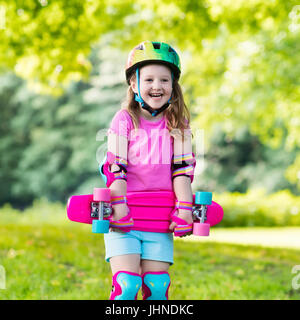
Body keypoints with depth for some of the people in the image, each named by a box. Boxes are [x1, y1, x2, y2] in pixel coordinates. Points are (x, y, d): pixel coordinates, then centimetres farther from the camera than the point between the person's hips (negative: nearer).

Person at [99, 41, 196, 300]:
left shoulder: (178, 124, 8)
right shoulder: (124, 120, 0)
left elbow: (182, 170, 2)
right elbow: (115, 167, -6)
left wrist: (185, 209, -8)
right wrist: (119, 206, -16)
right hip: (124, 219, -2)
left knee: (157, 286, -1)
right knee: (127, 285, -12)